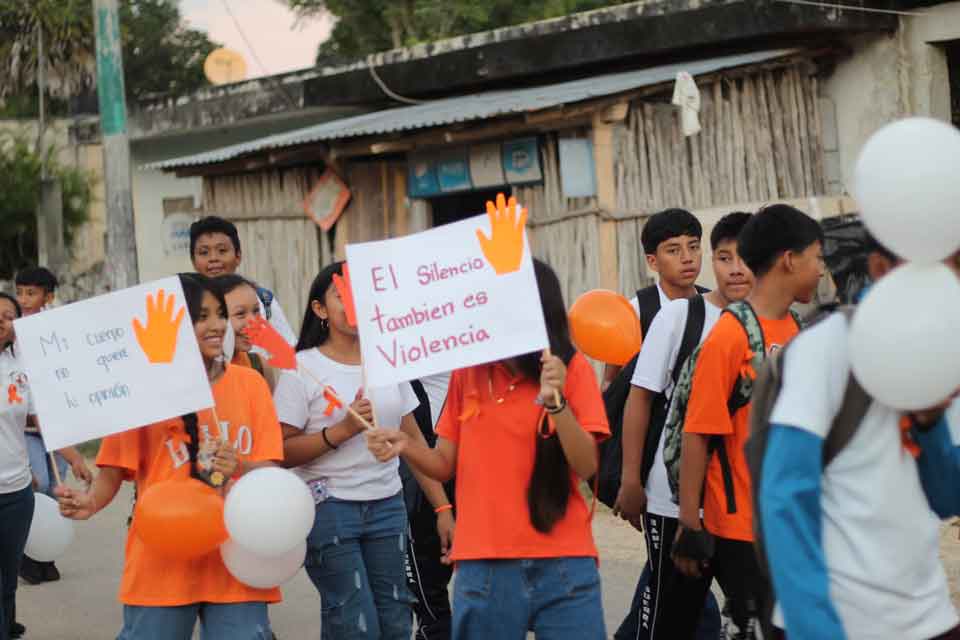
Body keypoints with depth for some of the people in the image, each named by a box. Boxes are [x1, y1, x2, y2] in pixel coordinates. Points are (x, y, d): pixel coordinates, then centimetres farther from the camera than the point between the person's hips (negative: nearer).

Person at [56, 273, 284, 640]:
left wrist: (241, 468, -18)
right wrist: (90, 502, -20)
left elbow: (270, 470, 3)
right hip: (163, 562, -2)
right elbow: (115, 470, 0)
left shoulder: (250, 383, 8)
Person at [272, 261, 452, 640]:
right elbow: (282, 453, -10)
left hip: (387, 506, 5)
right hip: (329, 508, -5)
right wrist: (341, 431, -19)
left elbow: (414, 441, 13)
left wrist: (442, 507, 8)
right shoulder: (303, 368, -6)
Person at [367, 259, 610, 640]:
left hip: (562, 565, -2)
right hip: (484, 566, 2)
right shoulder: (468, 373, 7)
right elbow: (446, 464, 11)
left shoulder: (572, 369, -1)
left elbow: (586, 467, -8)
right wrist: (406, 447, -8)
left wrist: (557, 401, -21)